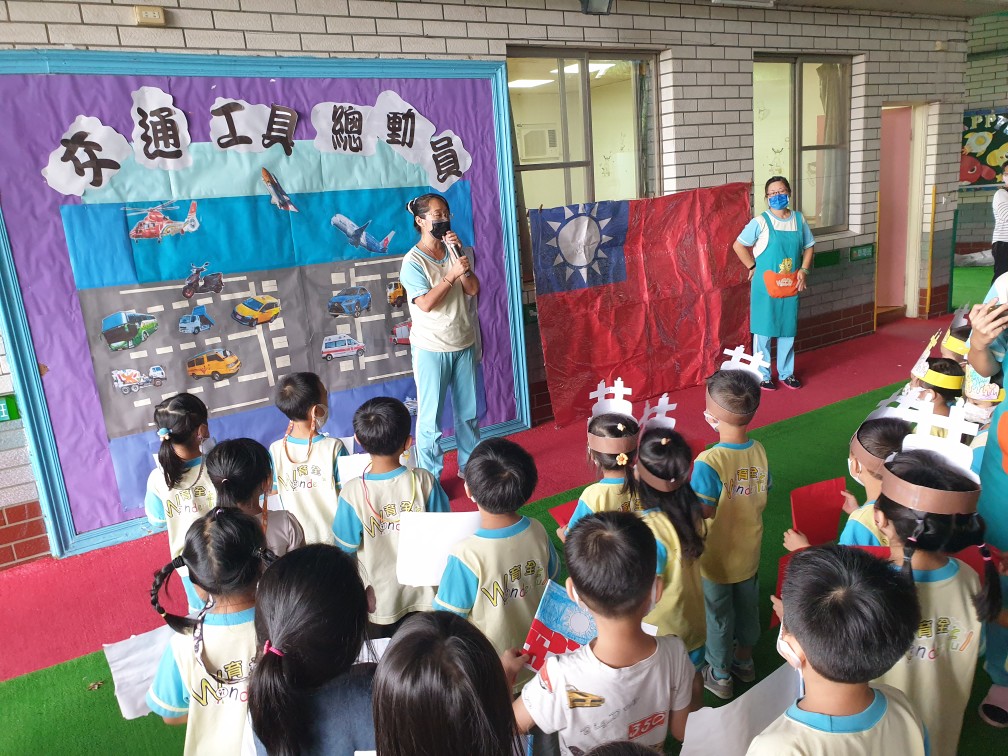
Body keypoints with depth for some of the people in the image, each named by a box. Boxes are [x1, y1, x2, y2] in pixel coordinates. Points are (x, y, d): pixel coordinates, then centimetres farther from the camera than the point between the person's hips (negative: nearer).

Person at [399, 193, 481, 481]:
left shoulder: (453, 252, 6)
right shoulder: (413, 260, -11)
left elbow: (473, 289, -1)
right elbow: (426, 303, -19)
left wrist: (461, 256, -11)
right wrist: (452, 275, -23)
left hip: (463, 344, 6)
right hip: (431, 349, -6)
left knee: (468, 411, 15)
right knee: (430, 416, 0)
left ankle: (469, 464, 31)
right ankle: (430, 477, 12)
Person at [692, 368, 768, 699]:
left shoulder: (708, 463, -32)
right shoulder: (759, 451, -14)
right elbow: (762, 498, -1)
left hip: (717, 560, -5)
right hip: (749, 553, 5)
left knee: (718, 615, 17)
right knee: (747, 605, 26)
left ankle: (720, 675, 38)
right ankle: (745, 659, 50)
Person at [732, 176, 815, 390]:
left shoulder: (799, 219, 4)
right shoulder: (761, 222, -11)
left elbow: (809, 246, 14)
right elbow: (738, 245, -8)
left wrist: (804, 270, 1)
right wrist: (753, 267, -7)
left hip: (790, 286, 4)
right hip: (765, 286, -4)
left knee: (788, 330, 12)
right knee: (763, 331, 3)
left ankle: (786, 372, 27)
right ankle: (762, 375, 16)